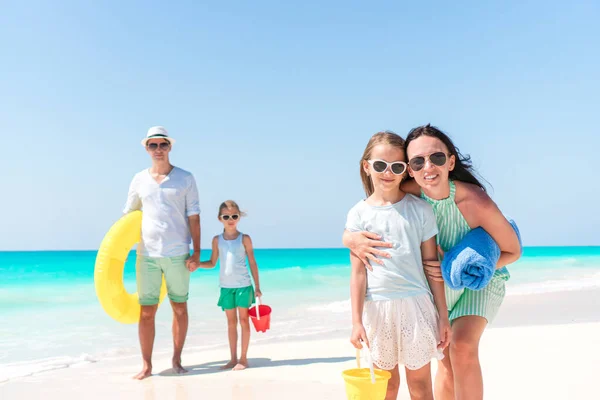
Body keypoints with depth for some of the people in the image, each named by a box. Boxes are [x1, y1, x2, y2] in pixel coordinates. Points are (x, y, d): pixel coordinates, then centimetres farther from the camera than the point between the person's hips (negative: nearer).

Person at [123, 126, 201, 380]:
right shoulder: (139, 179, 8)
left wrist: (197, 252, -6)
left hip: (177, 254, -1)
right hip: (147, 254, 1)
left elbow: (194, 217, 1)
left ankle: (177, 359, 20)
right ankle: (147, 365, 11)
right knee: (146, 311, 2)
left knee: (180, 307, 7)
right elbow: (128, 216, 13)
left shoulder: (185, 178, 2)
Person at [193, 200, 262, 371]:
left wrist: (257, 287, -2)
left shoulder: (244, 238, -2)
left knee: (243, 320, 3)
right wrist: (197, 264, -10)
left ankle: (243, 358, 10)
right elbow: (212, 263, 10)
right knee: (231, 322, 10)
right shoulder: (217, 240, 5)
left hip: (243, 285, -3)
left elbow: (252, 263, 0)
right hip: (226, 286, 3)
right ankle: (233, 359, 18)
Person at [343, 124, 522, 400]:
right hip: (441, 283, 3)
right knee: (446, 361, 10)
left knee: (463, 348, -23)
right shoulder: (409, 193, -25)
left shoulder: (475, 201, -34)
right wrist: (351, 238, -39)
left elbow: (513, 251, -19)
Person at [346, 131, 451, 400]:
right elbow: (358, 272, -1)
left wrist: (442, 316, 3)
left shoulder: (420, 209, 0)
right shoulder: (359, 214, 0)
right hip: (377, 307, 0)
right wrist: (356, 320, -5)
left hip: (416, 305, 0)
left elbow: (432, 265, 3)